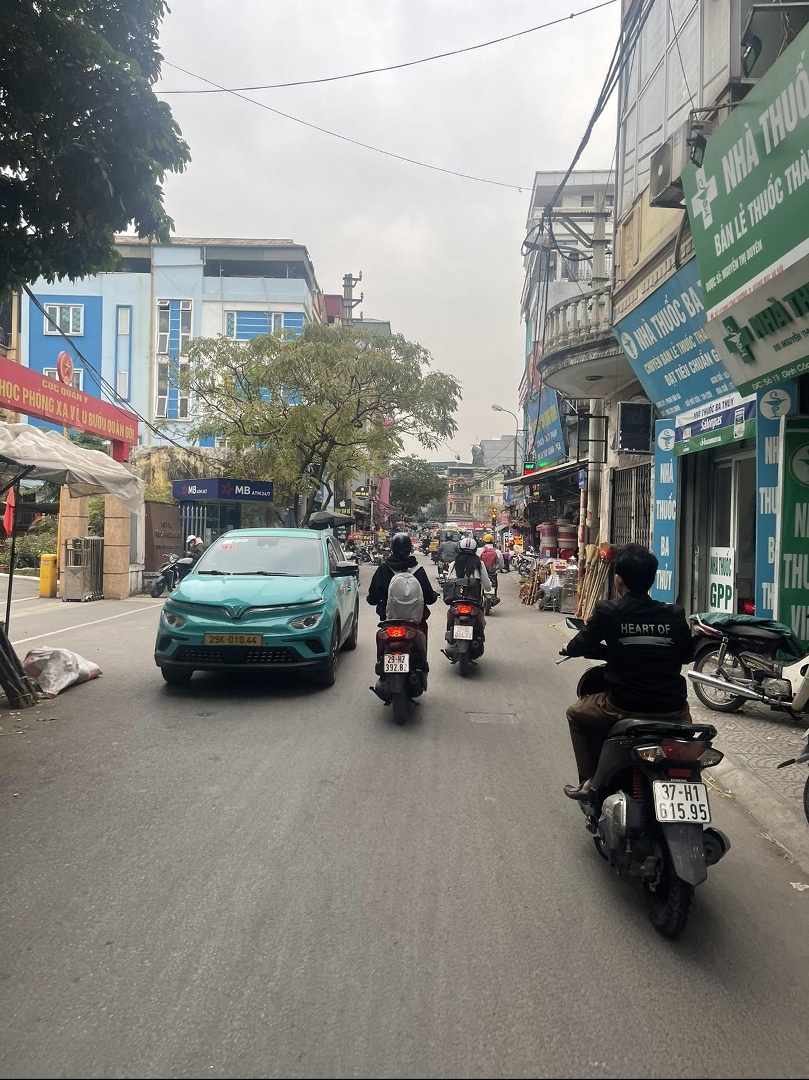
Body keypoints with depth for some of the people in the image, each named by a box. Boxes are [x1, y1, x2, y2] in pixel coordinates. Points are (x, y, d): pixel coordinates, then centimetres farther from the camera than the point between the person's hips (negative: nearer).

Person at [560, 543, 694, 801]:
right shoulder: (674, 615, 1)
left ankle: (590, 781, 23)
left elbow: (584, 644, 7)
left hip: (625, 707, -3)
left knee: (576, 713, 25)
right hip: (673, 710, 3)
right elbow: (687, 654, 16)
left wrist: (569, 648, 29)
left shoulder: (607, 611, -8)